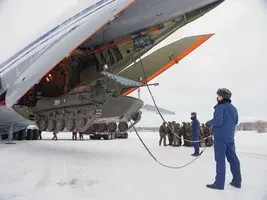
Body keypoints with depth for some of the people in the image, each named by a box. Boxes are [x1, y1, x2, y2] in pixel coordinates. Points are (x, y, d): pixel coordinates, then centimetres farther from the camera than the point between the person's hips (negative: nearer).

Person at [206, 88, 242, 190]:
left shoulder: (220, 107, -14)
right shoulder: (233, 108, 12)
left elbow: (217, 121, -23)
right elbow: (235, 122, 22)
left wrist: (209, 123, -6)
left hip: (220, 137, -8)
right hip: (230, 137, 8)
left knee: (220, 160, -3)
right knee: (233, 158, 13)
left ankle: (219, 183, 2)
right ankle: (237, 181, 21)